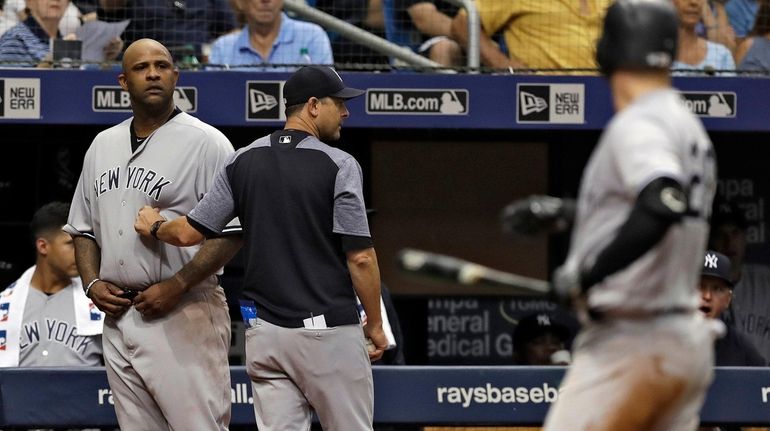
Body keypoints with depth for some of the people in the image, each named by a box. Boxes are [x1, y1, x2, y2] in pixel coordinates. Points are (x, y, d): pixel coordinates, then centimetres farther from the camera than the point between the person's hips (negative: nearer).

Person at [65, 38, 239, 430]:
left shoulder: (205, 143, -5)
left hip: (183, 314, -7)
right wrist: (92, 283, 5)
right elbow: (82, 228, 24)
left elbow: (232, 230, -11)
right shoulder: (103, 146, 16)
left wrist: (175, 287, -17)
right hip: (118, 317, 7)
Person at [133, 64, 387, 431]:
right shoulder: (338, 166, -9)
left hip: (264, 331, 5)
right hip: (328, 331, -5)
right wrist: (375, 324, -2)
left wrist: (154, 227, 25)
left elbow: (190, 232, 3)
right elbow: (360, 256, -13)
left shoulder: (243, 161, 5)